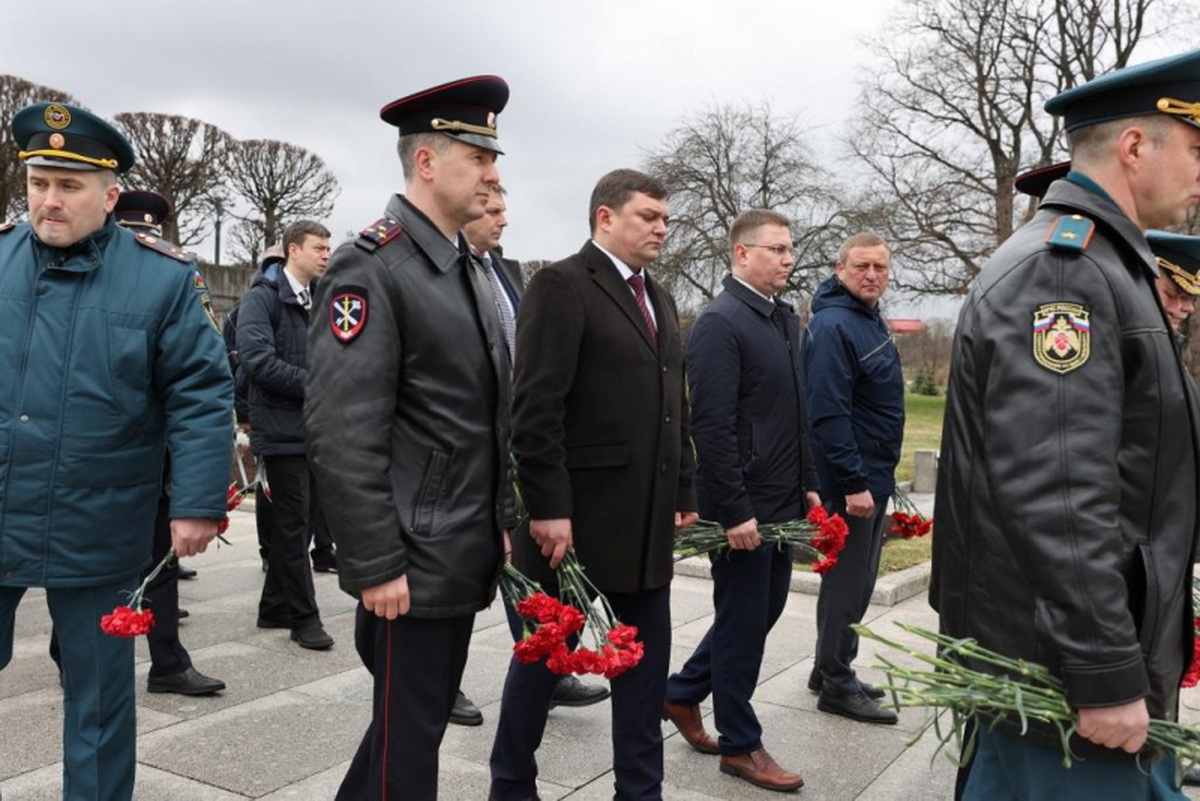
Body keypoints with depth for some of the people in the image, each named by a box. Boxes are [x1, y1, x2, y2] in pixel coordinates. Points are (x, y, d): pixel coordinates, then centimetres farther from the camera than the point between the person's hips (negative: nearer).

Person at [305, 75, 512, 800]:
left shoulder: (472, 270, 13)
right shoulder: (371, 268, -15)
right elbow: (344, 434, -21)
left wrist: (501, 522, 16)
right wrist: (377, 565, -20)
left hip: (467, 556, 9)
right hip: (412, 562, -8)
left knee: (424, 719, 20)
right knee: (410, 741, 5)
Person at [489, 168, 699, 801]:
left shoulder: (659, 300, 16)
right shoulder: (562, 285, -10)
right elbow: (535, 407, -17)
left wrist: (683, 493, 13)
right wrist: (548, 508, -20)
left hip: (648, 517, 7)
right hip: (578, 514, -7)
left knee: (647, 654, 13)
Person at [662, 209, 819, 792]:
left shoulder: (785, 319, 12)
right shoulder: (719, 323, -15)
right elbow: (712, 428, -20)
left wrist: (808, 484, 14)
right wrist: (735, 512, -21)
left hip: (781, 502, 9)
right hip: (742, 506, -9)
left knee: (763, 610, 17)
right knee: (744, 622, 4)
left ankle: (682, 693, 35)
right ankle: (740, 745, 21)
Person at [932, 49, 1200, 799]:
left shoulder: (1096, 268, 14)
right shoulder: (1060, 267, -19)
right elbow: (1054, 494, -27)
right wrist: (1107, 675, -23)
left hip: (1088, 647, 10)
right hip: (1063, 668, -10)